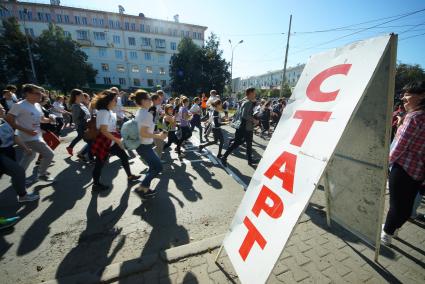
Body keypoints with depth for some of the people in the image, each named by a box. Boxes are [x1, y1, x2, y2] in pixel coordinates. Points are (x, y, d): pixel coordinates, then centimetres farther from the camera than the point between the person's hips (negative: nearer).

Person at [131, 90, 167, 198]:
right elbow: (143, 133, -26)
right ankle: (141, 188, 11)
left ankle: (145, 188, 28)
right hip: (144, 146, -10)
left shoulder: (140, 112, 8)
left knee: (154, 166, 19)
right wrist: (158, 136, -20)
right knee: (158, 167, 2)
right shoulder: (147, 114, -22)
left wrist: (155, 133, 15)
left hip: (141, 144, 10)